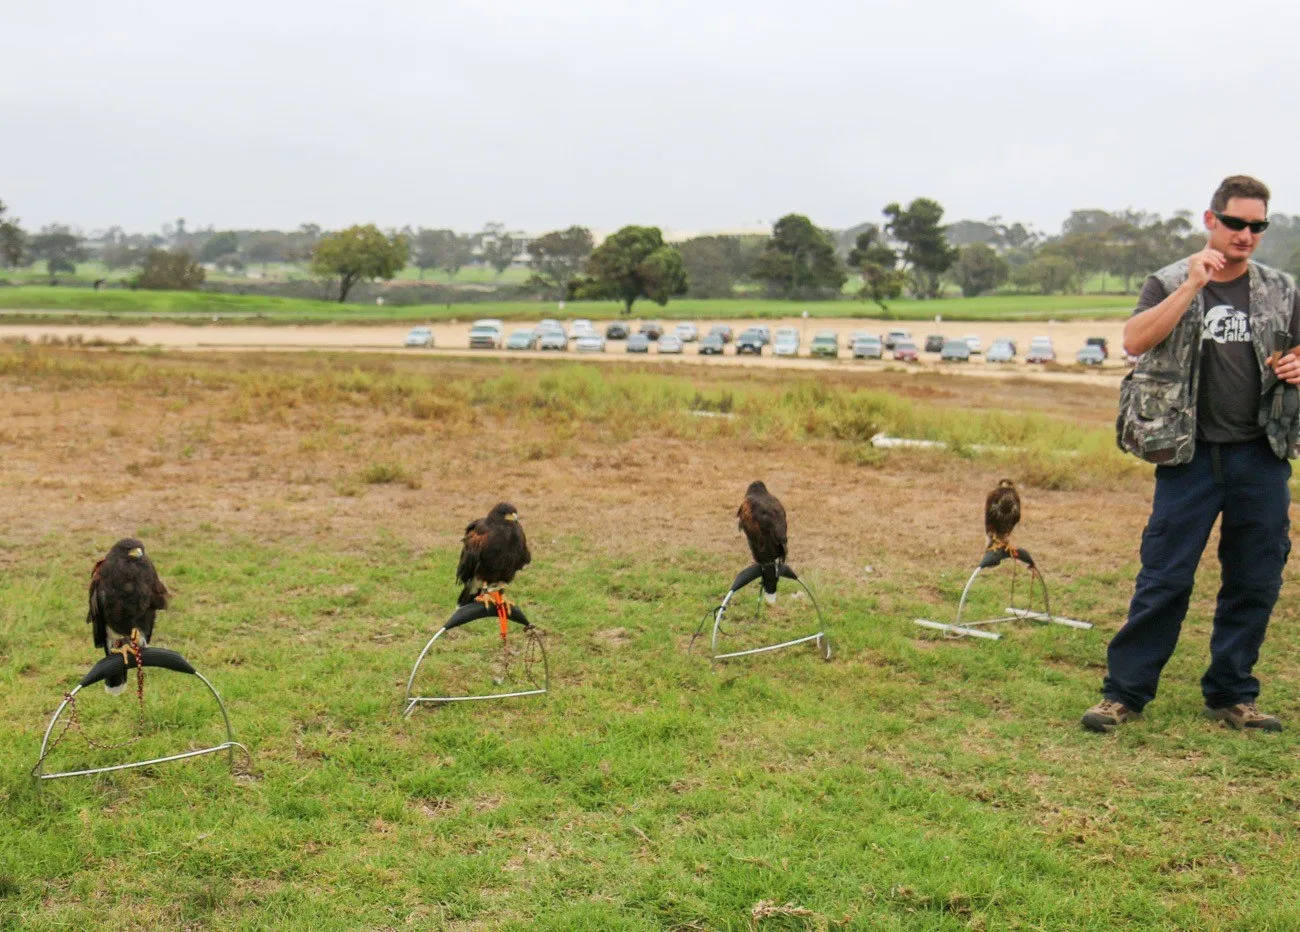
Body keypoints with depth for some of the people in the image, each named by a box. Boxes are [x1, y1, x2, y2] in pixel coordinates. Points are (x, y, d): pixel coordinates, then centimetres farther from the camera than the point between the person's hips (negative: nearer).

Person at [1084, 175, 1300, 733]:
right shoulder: (1170, 284, 3)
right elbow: (1134, 341, -15)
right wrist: (1192, 286, -19)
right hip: (1191, 456, -3)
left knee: (1255, 582, 7)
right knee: (1165, 578, -3)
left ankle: (1231, 696, 20)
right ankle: (1124, 692, 6)